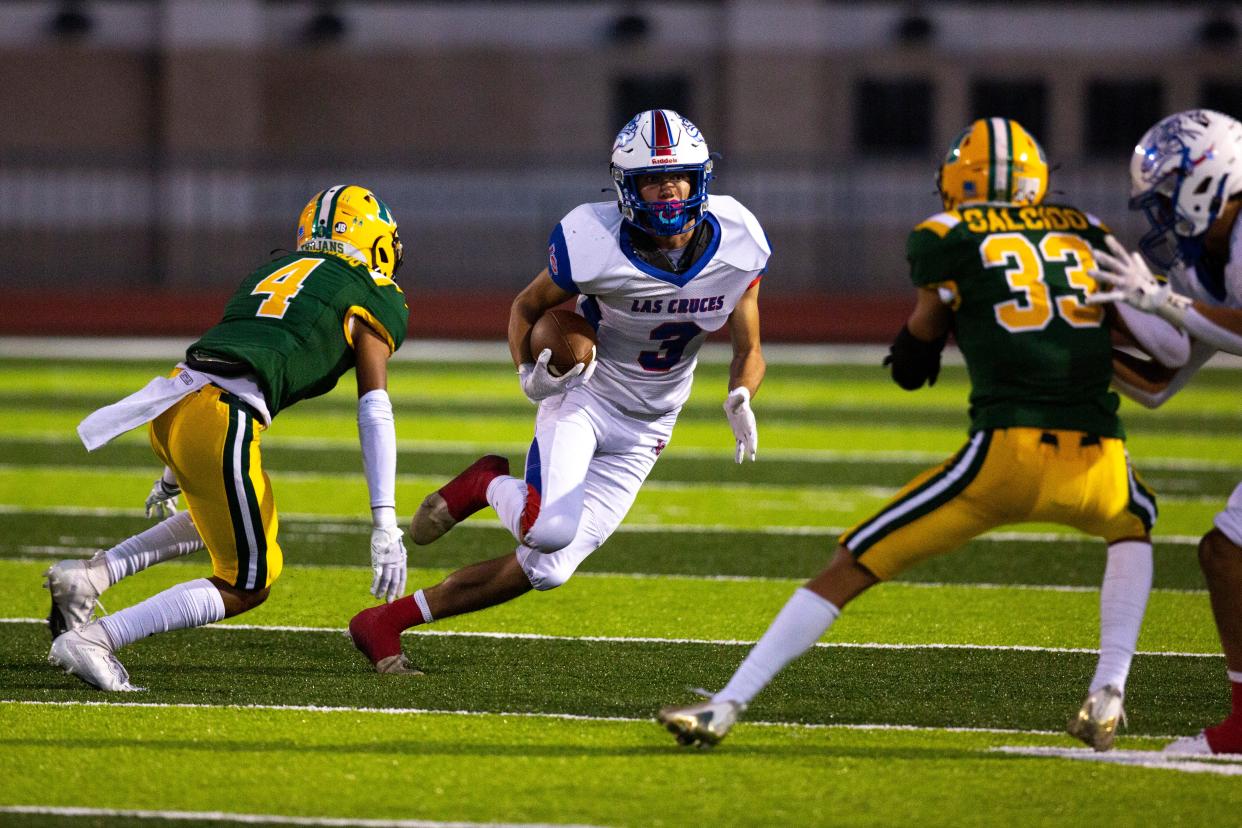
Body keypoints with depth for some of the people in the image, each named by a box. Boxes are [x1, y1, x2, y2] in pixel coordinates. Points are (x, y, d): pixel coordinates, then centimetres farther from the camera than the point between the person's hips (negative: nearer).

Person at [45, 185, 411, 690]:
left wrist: (173, 474, 43)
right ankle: (92, 640, -7)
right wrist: (385, 525, -5)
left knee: (227, 515, 32)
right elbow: (375, 416, 0)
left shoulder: (271, 274, 29)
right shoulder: (373, 304, 10)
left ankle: (90, 574, 17)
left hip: (173, 402, 7)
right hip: (221, 425, -7)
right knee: (246, 587, 5)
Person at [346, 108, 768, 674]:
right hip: (582, 395, -4)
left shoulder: (736, 244, -14)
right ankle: (489, 487, 5)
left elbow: (748, 351, 0)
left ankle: (386, 622, 10)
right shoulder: (594, 242, -23)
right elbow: (527, 308, -3)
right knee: (550, 530, -32)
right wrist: (529, 373, -22)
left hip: (643, 430, 4)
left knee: (547, 569, -4)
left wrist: (740, 400, -22)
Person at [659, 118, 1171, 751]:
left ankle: (727, 706, 2)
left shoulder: (947, 236, 11)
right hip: (1096, 460, 3)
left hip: (1006, 451, -3)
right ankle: (1108, 692, 18)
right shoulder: (1089, 232, 22)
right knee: (1132, 525, 37)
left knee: (849, 571, 7)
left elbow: (911, 365, 14)